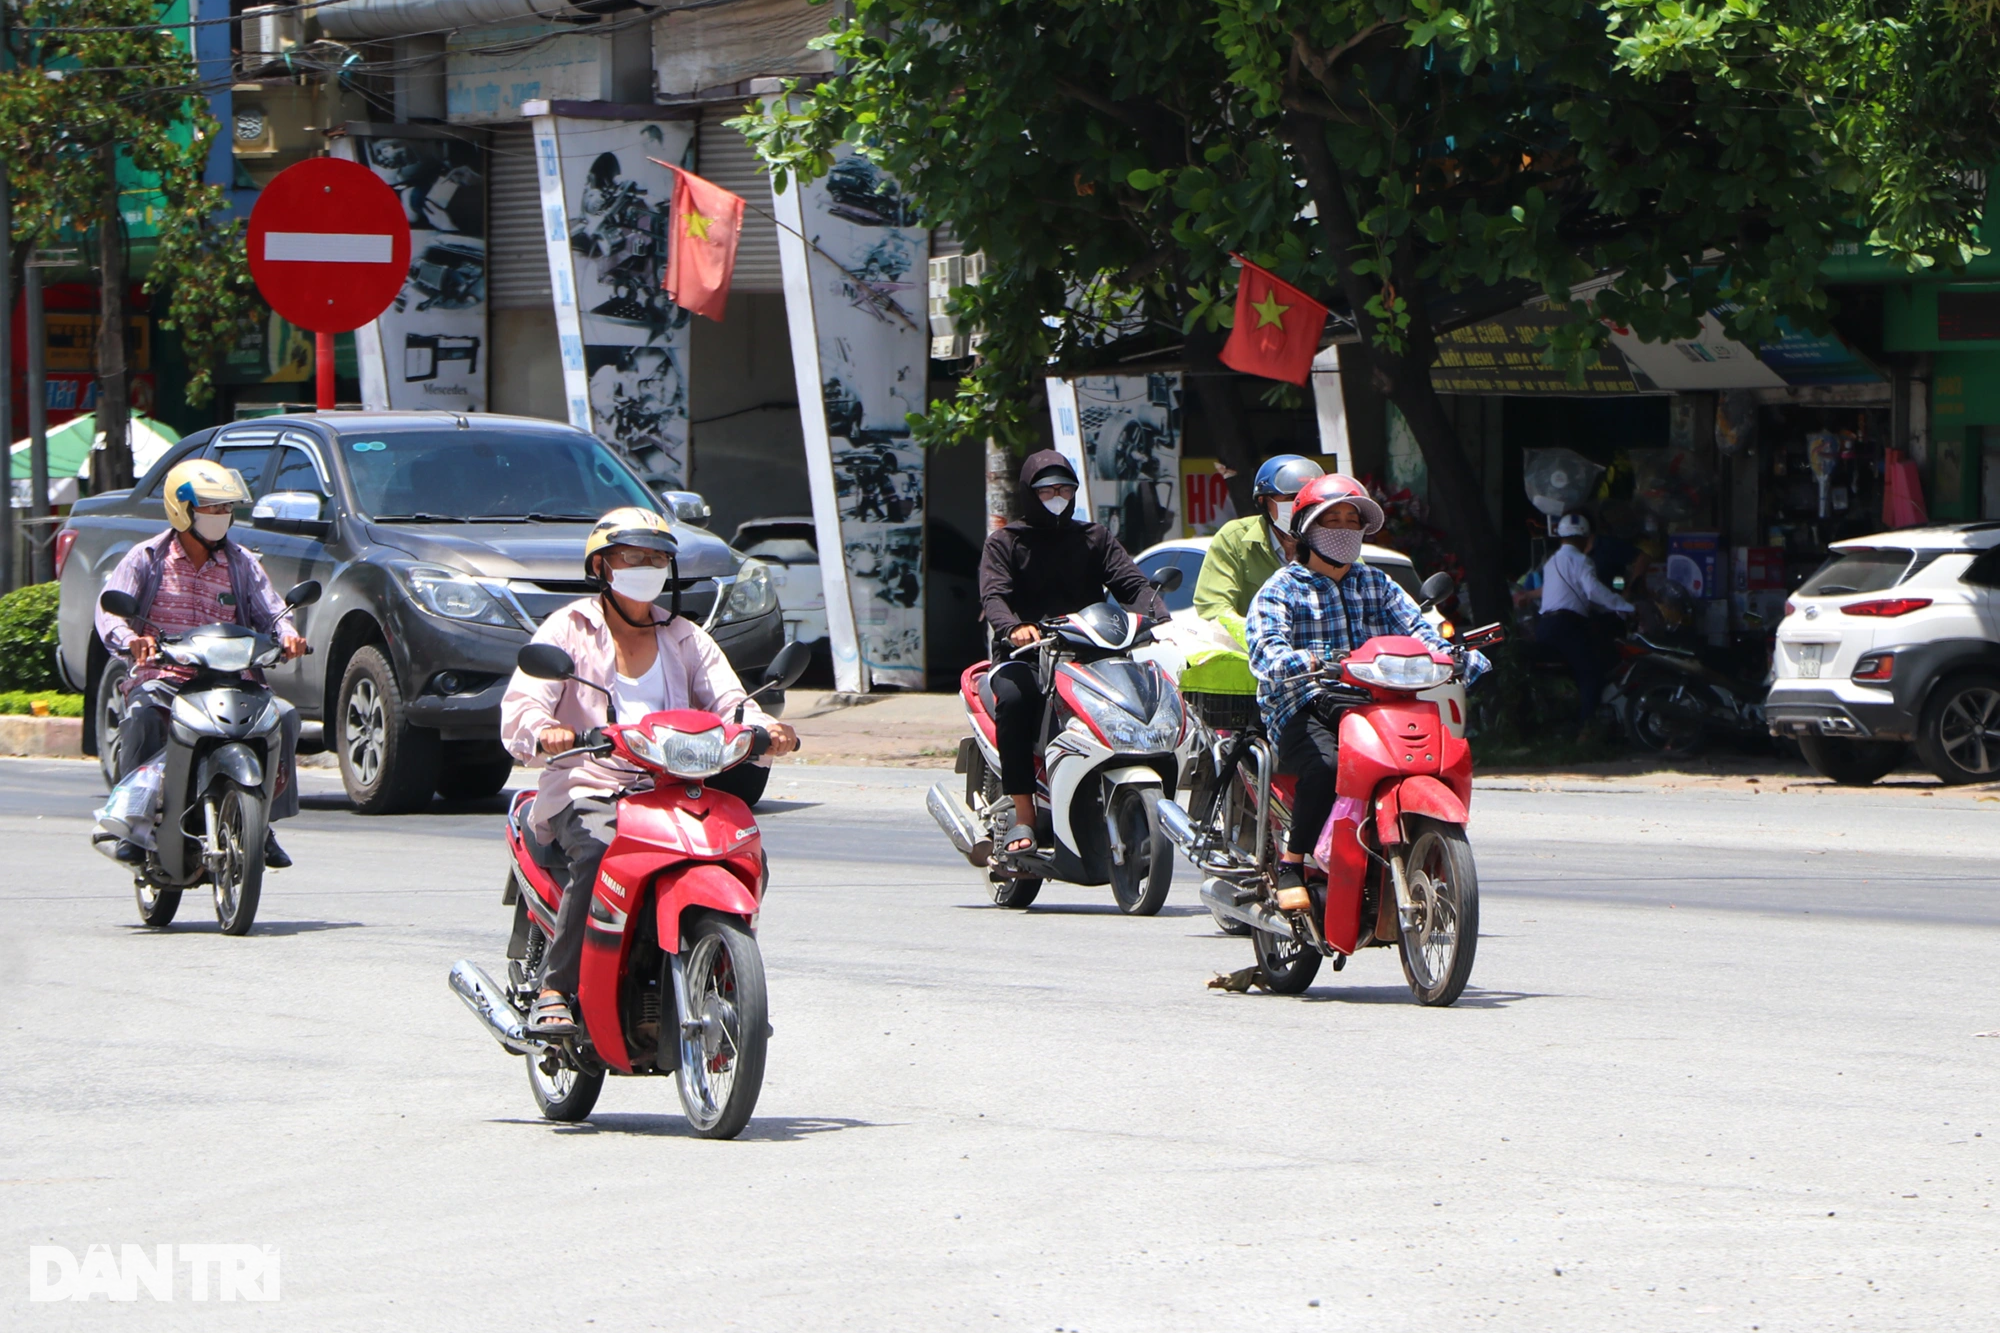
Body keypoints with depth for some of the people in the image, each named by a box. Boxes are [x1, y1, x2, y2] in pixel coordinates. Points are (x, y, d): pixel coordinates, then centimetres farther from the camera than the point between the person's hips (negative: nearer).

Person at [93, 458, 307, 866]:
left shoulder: (243, 564, 14)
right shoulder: (147, 558, 6)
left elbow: (271, 612, 5)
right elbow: (110, 608, -6)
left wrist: (286, 634, -20)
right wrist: (130, 639, -29)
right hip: (161, 677, -3)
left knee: (284, 716, -21)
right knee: (142, 714, -36)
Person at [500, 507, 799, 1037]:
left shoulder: (685, 638, 21)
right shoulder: (568, 629, 7)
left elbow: (728, 702, 8)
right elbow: (520, 706, -6)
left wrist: (764, 729, -16)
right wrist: (544, 732, -32)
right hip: (586, 792, -4)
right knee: (600, 853, -37)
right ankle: (554, 992, -30)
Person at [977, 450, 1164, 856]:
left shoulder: (1094, 538, 19)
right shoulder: (1004, 542, 11)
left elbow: (1132, 583, 6)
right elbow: (993, 595, -7)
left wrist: (1157, 615, -17)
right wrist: (1013, 627, -30)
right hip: (1024, 655, -2)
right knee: (1015, 698, -36)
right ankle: (1023, 816, -32)